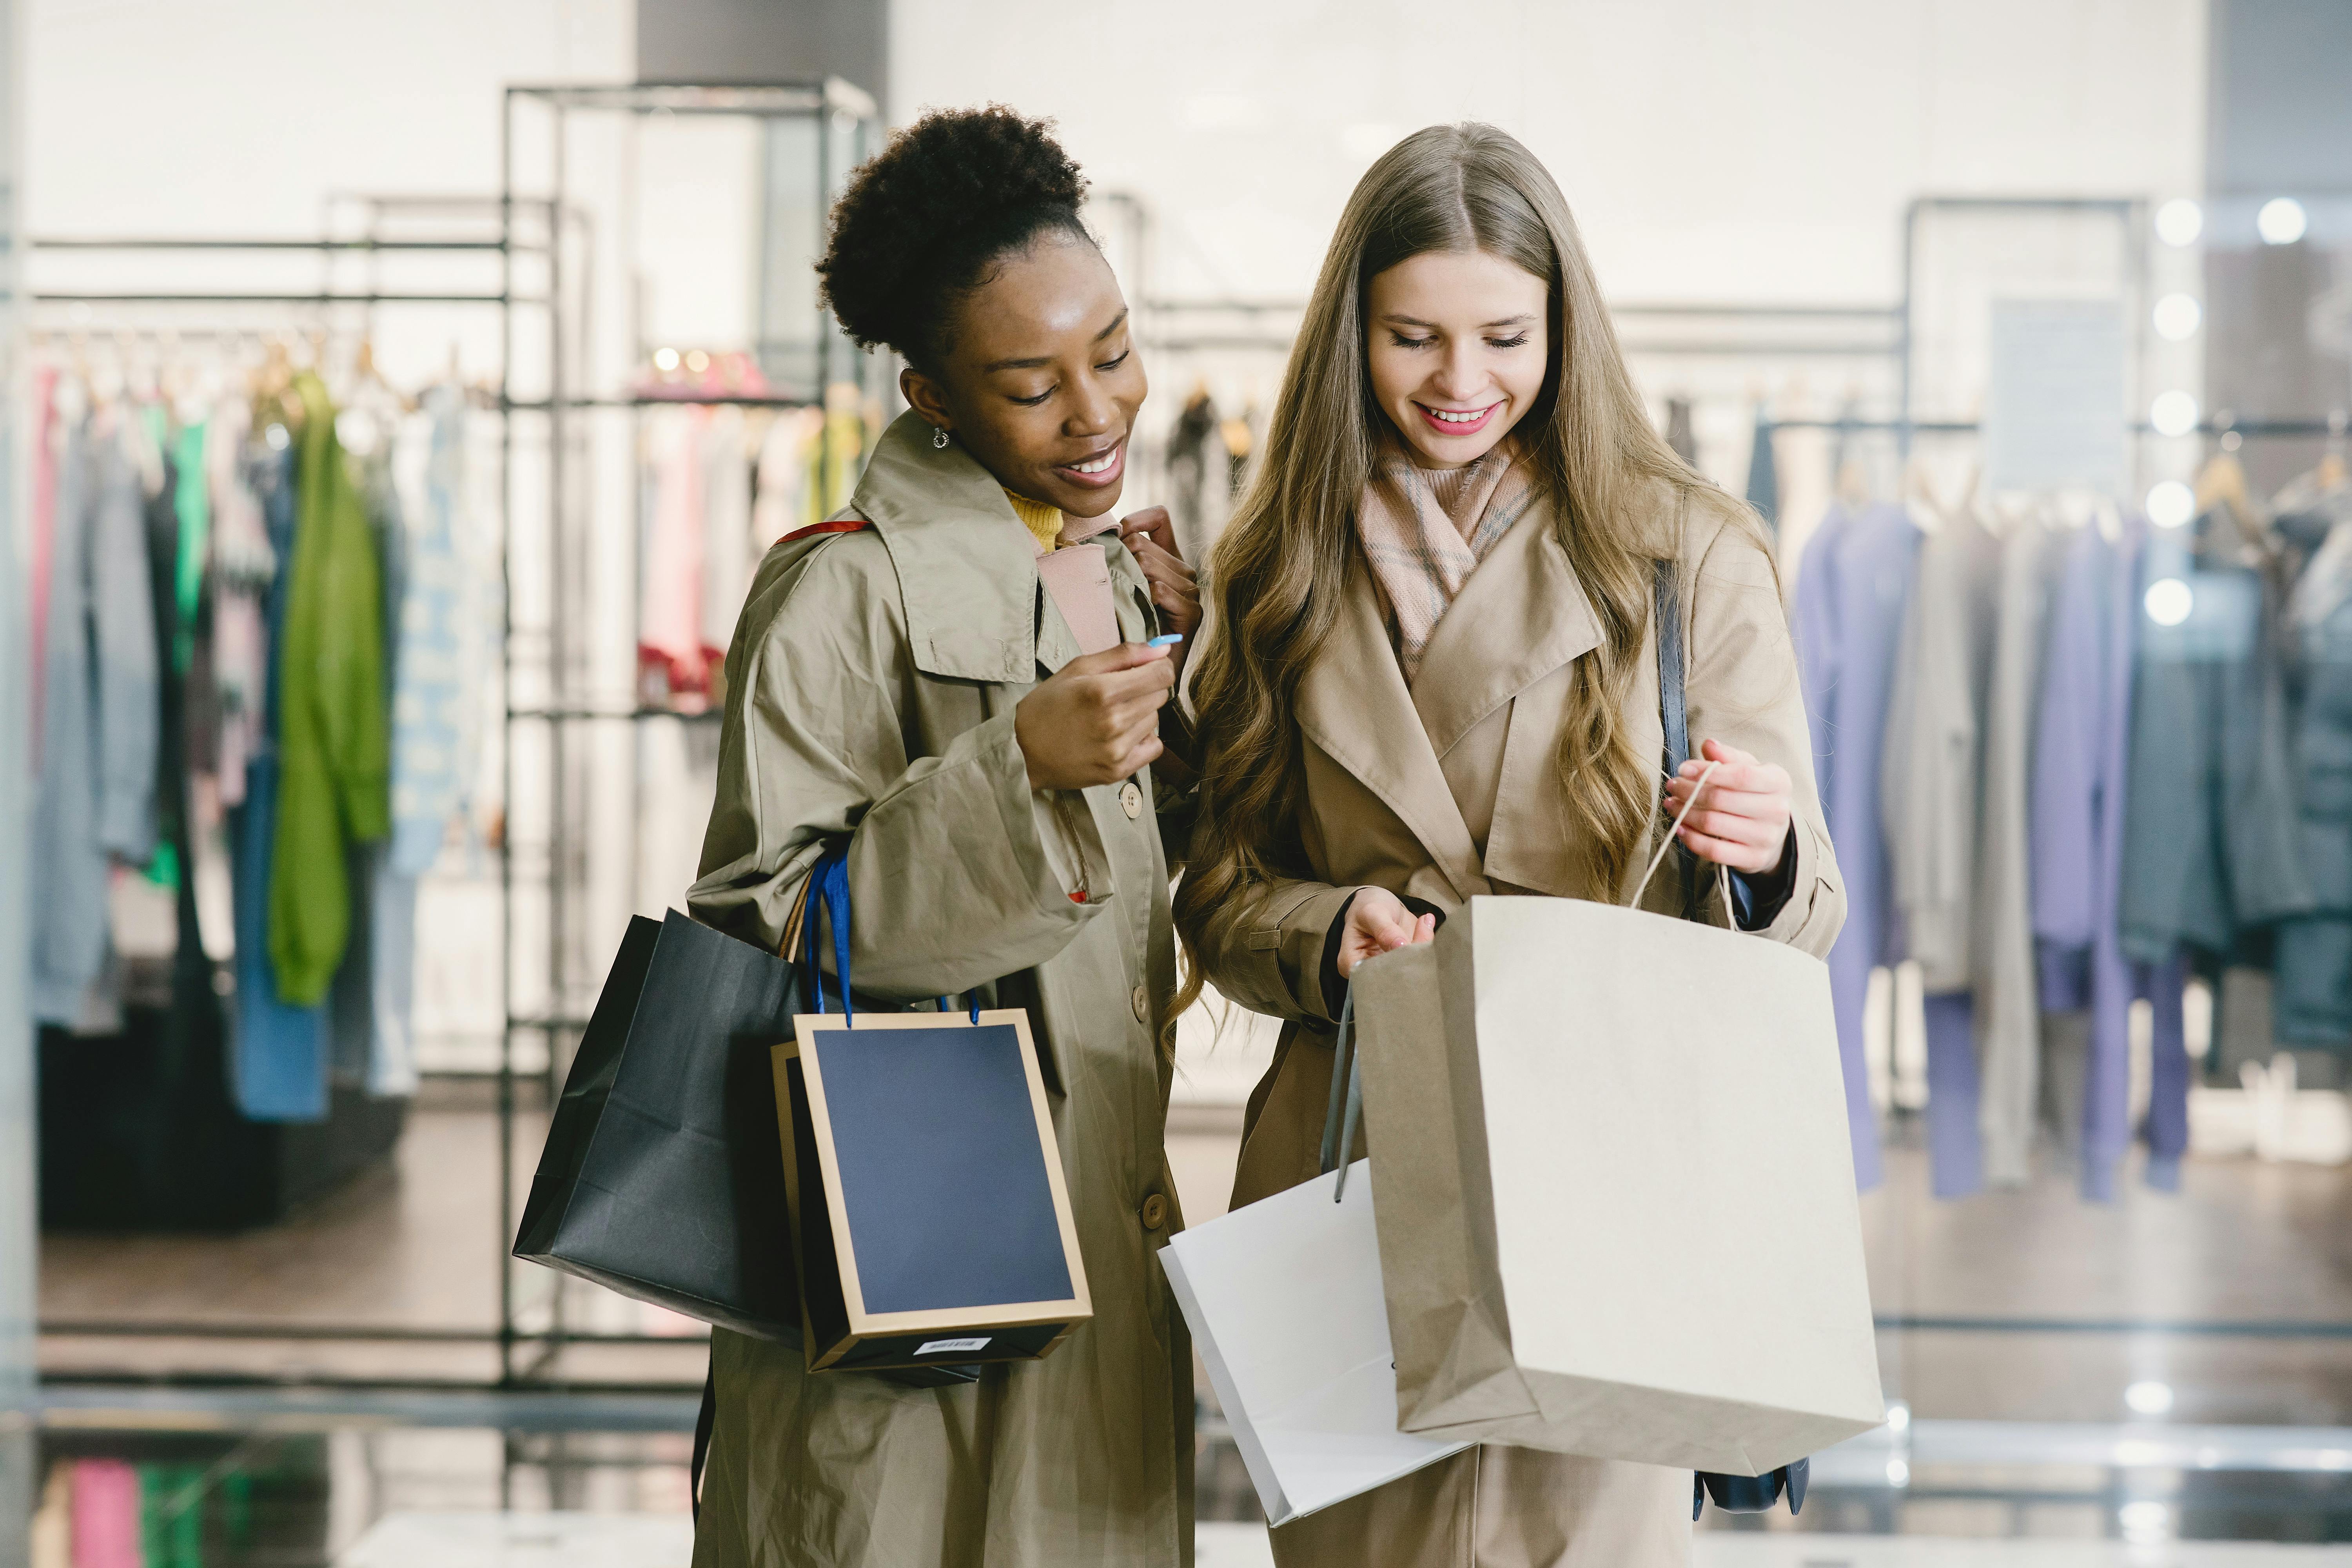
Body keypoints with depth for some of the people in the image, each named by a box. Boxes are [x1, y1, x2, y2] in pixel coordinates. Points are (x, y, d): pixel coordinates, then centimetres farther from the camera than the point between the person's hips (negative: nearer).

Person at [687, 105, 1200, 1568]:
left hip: (1110, 1251, 7)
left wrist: (1189, 654, 6)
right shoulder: (848, 589, -13)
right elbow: (766, 926, -18)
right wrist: (1013, 769, -27)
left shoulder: (1114, 568, 12)